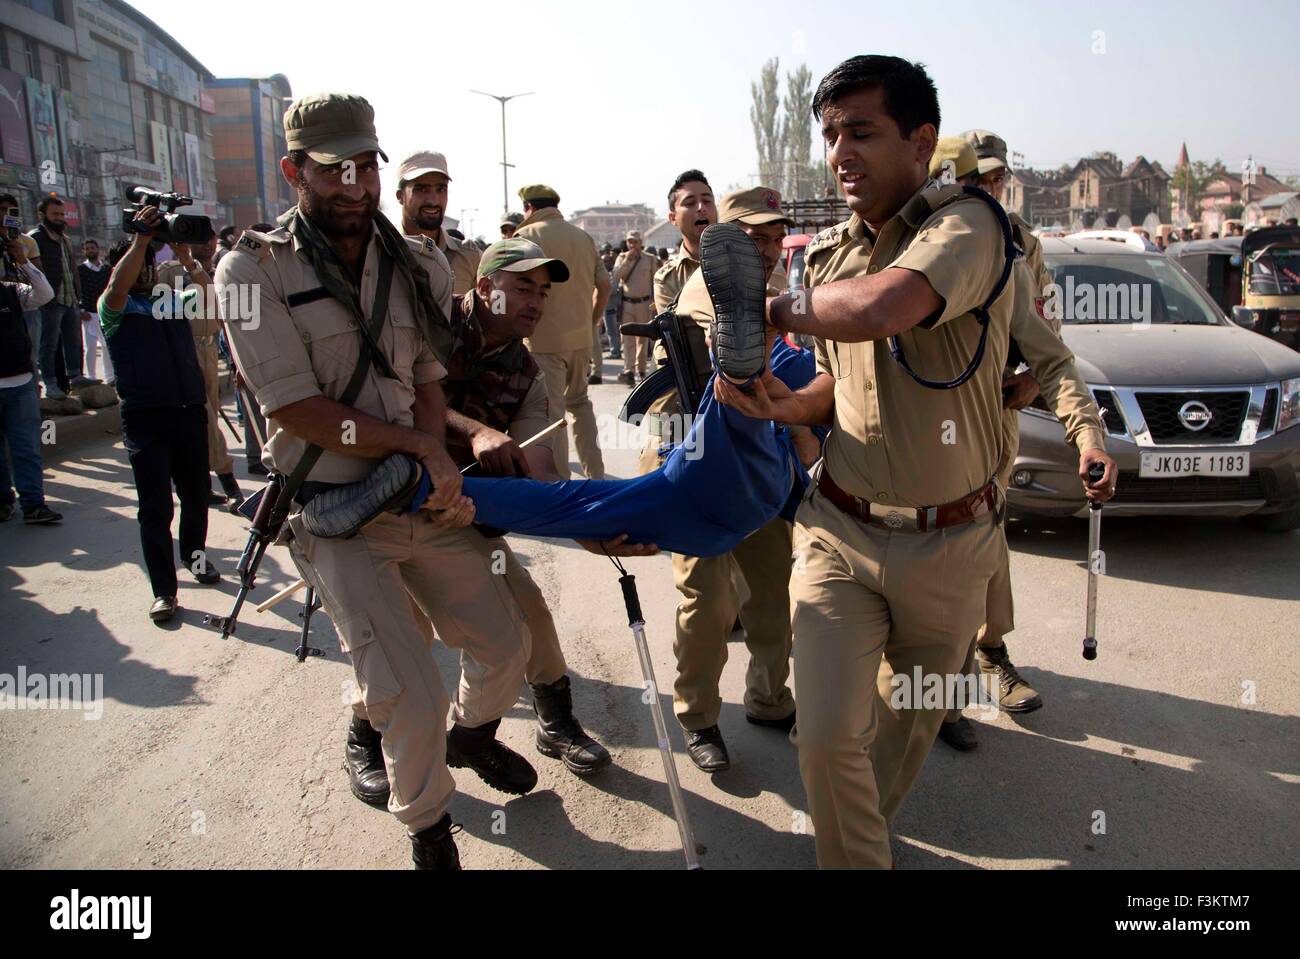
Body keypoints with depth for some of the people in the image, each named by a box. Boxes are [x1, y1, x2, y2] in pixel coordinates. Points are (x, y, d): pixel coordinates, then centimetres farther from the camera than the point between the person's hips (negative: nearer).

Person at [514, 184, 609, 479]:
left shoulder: (526, 236, -6)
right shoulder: (584, 237, 9)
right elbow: (604, 285, 12)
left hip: (543, 340, -5)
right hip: (580, 338, 6)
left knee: (550, 411, 0)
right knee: (579, 401, 20)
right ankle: (595, 475, 24)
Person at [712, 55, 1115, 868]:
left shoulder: (966, 225, -17)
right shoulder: (831, 253, 4)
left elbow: (880, 308, -39)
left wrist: (776, 308, -19)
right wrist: (787, 404, -6)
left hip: (948, 541, -3)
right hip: (841, 528, 3)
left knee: (913, 718, 19)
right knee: (828, 732, -7)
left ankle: (866, 827, 46)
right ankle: (860, 859, 19)